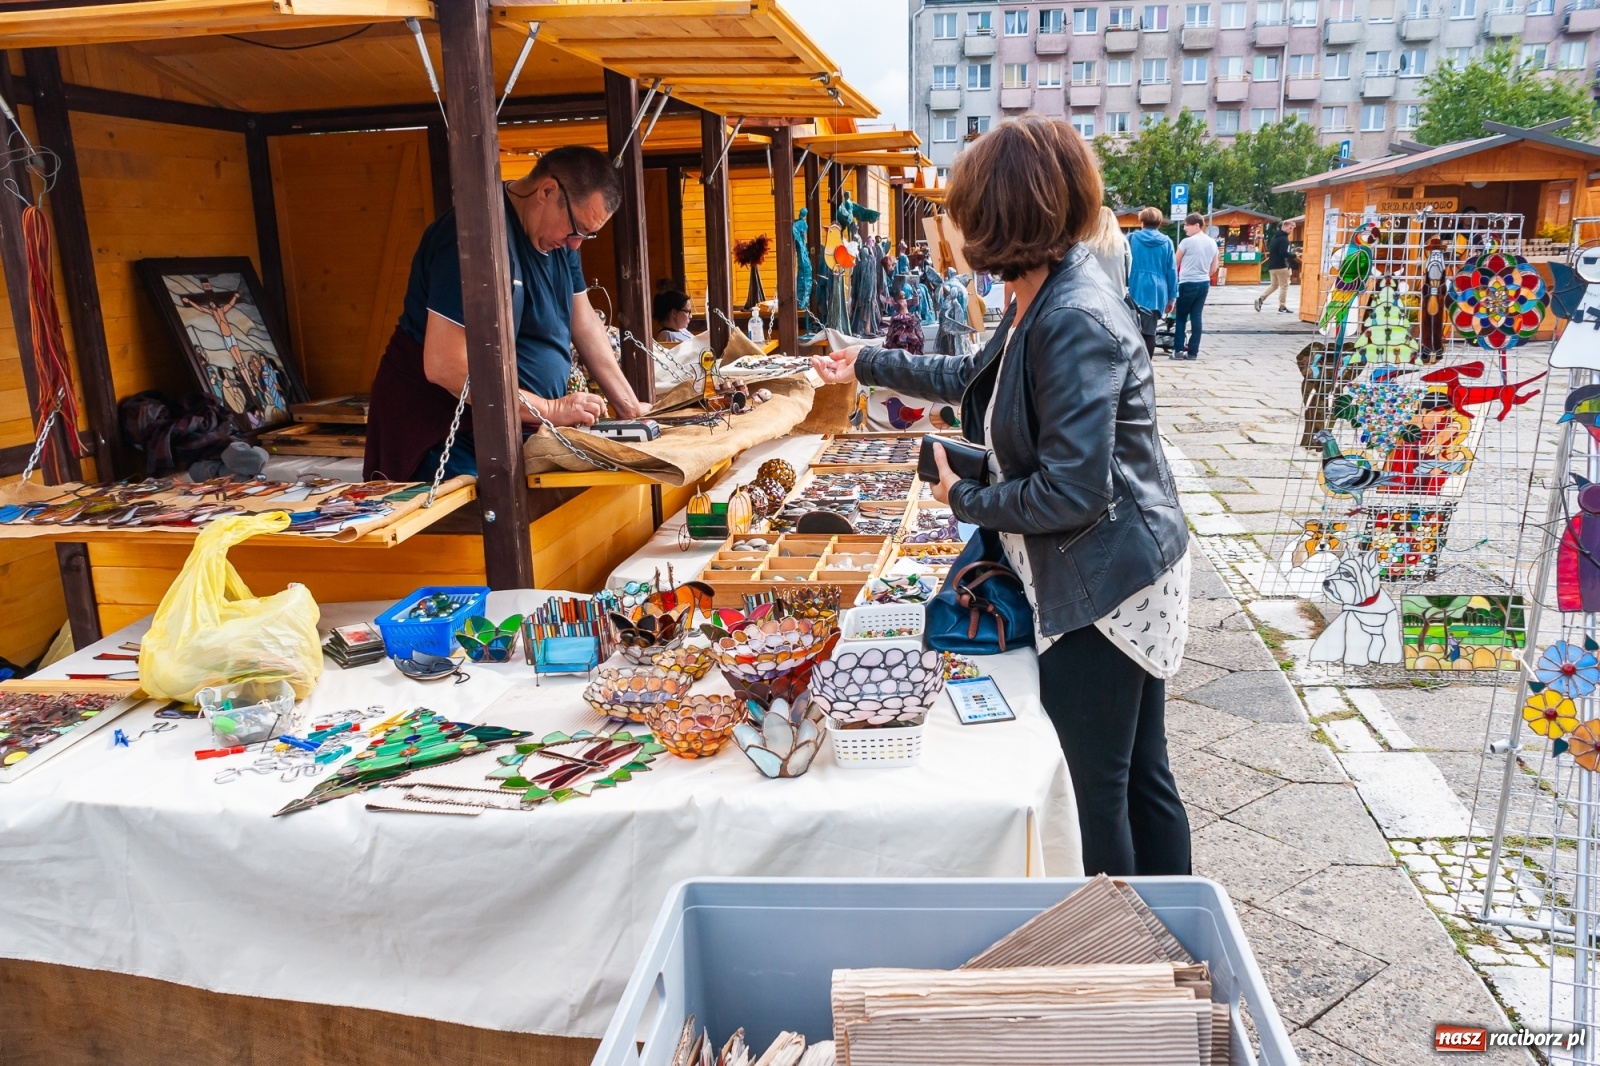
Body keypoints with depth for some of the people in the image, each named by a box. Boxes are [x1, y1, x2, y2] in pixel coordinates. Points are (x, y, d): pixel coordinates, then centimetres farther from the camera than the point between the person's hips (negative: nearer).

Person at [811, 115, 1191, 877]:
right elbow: (976, 379, 27)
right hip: (1119, 578, 10)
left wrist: (963, 499, -11)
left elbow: (1071, 492, -27)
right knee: (1141, 779, 20)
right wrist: (868, 366, 31)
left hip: (1104, 585, -10)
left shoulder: (1076, 321, -23)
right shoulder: (1038, 301, 8)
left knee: (1098, 795, 5)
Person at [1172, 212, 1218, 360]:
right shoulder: (1212, 243, 9)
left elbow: (1175, 264, -1)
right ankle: (1193, 352, 6)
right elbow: (1214, 268, 14)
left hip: (1188, 284, -6)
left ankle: (1178, 350, 2)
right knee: (1196, 317, 7)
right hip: (1204, 283, 6)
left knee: (1181, 317, 4)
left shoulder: (1187, 242, -10)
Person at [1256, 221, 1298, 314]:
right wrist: (1294, 255, -14)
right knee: (1284, 286, 0)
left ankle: (1261, 298, 0)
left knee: (1274, 285, 19)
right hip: (1280, 266, -9)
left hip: (1272, 265, 9)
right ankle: (1282, 307, 2)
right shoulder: (1284, 238, -14)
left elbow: (1271, 250, 23)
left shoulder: (1275, 237, 16)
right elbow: (1283, 253, -23)